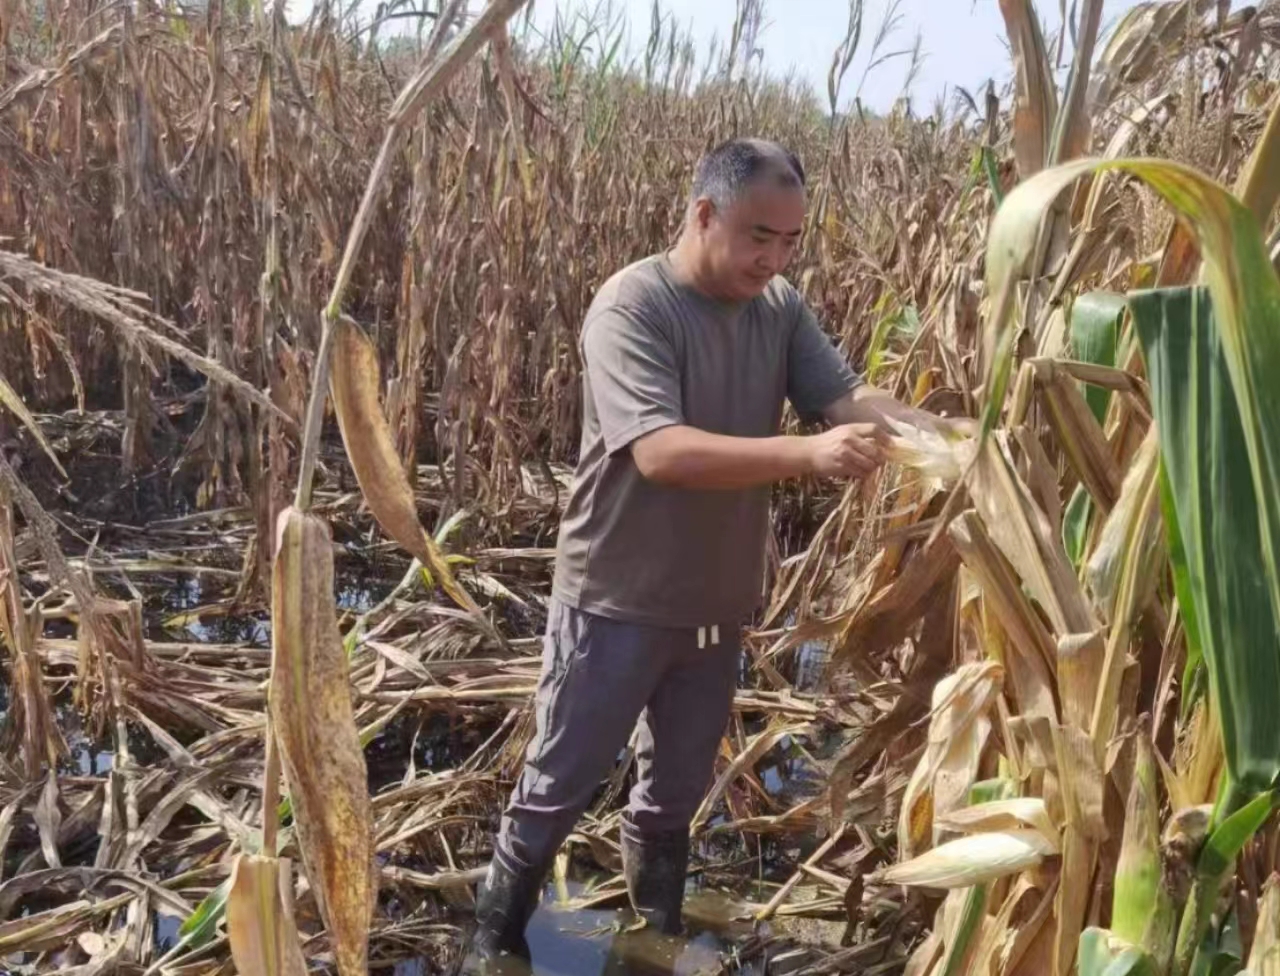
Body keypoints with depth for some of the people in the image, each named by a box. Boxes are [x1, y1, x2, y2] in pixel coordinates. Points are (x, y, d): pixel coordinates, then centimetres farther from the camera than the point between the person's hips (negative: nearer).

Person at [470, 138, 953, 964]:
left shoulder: (781, 308, -1)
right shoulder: (632, 306, -20)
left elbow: (846, 392, -11)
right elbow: (660, 451, -32)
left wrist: (933, 432, -32)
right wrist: (810, 454, -41)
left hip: (716, 602, 6)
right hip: (617, 601, -5)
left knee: (679, 789, 22)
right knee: (560, 786, 10)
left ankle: (659, 933, 44)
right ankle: (497, 935, 33)